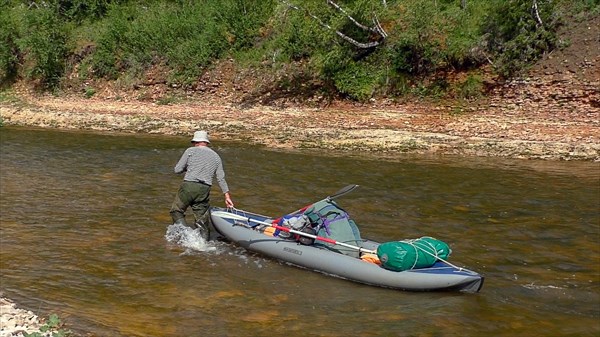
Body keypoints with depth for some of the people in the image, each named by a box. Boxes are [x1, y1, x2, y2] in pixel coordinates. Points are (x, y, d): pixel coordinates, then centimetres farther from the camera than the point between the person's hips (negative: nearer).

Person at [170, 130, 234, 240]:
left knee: (176, 211, 12)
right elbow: (221, 178, 16)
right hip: (204, 191, 3)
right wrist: (227, 195, 21)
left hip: (188, 186, -3)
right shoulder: (216, 156, 17)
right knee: (203, 219, 9)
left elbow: (177, 170, 3)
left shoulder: (190, 151, 5)